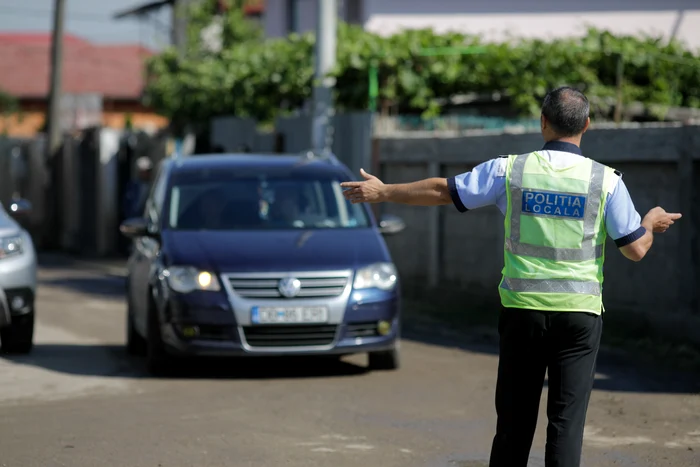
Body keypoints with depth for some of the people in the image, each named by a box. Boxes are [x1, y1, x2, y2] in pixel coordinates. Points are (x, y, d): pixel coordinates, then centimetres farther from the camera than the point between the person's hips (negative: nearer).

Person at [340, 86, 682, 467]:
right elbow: (635, 249, -1)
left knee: (514, 420, 11)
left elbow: (442, 191, 5)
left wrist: (383, 192, 18)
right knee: (566, 421, 0)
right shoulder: (606, 180, -4)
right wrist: (651, 224, 22)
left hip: (521, 310, 1)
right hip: (580, 313, -1)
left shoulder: (510, 170, -2)